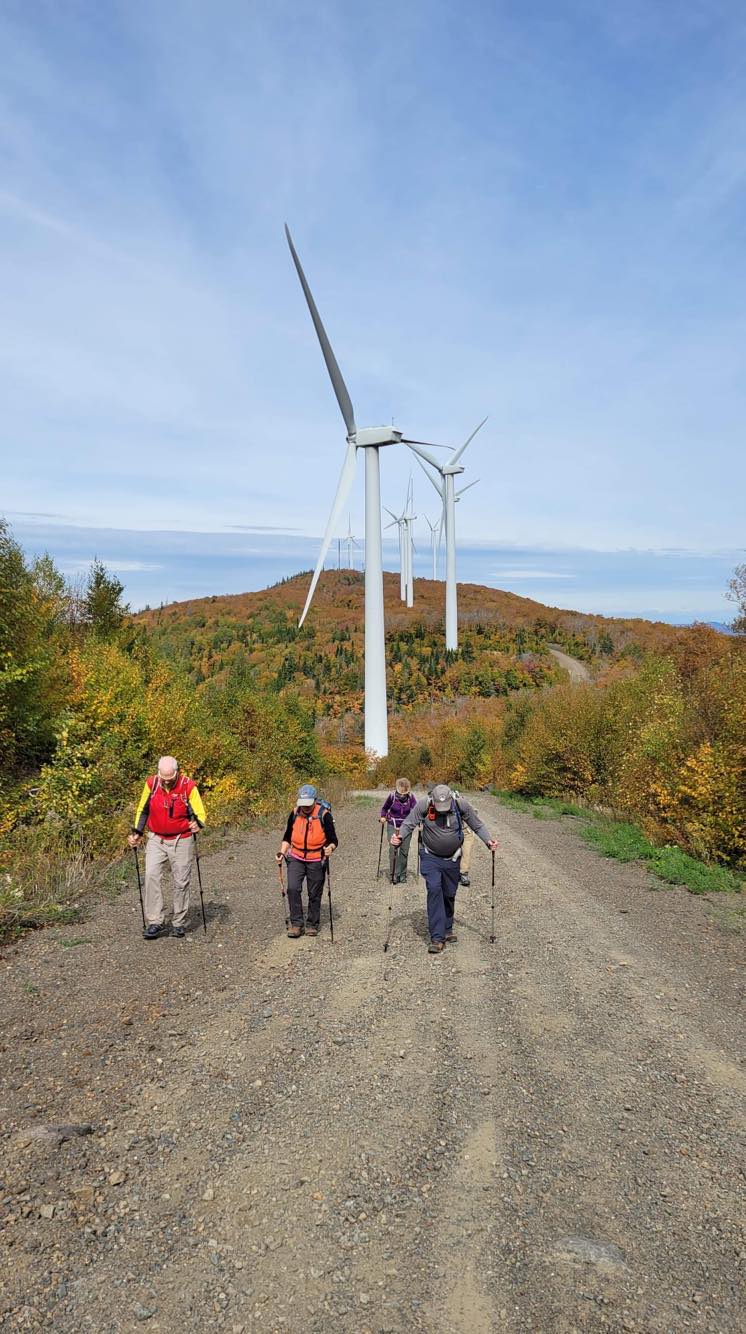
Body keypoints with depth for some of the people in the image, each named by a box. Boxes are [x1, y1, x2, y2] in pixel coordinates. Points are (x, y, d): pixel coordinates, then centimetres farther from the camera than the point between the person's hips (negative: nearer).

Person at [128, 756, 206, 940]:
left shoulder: (188, 786, -15)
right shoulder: (151, 784, -6)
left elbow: (200, 814, -10)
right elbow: (142, 810, 9)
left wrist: (197, 824, -31)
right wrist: (137, 833, 2)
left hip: (181, 841, -2)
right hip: (156, 840, 2)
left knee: (181, 882, 4)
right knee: (151, 876, -13)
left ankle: (178, 923, 18)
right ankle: (154, 921, -6)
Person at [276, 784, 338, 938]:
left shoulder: (324, 815, -16)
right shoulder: (294, 813, -5)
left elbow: (333, 840, -10)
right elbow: (287, 837, 8)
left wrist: (330, 848, -31)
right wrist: (282, 852, -5)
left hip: (316, 861, -2)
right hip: (296, 858, 2)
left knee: (314, 894, 8)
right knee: (293, 888, -13)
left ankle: (312, 924, 26)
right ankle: (296, 923, 0)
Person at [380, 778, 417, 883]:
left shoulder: (411, 797, -10)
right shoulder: (392, 796, -12)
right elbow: (384, 808, 4)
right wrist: (383, 817, -13)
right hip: (392, 826, -1)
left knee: (404, 851, 4)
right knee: (393, 849, -13)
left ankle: (402, 874, 17)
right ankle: (394, 874, -6)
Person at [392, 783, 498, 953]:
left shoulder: (461, 805, -15)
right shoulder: (424, 805, -18)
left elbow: (478, 825, -4)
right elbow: (409, 823, -11)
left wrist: (488, 841, -18)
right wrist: (399, 836, -30)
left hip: (452, 859, 2)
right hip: (430, 857, -2)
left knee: (449, 894, 12)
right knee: (434, 890, -17)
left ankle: (447, 930, 33)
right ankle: (437, 938, -13)